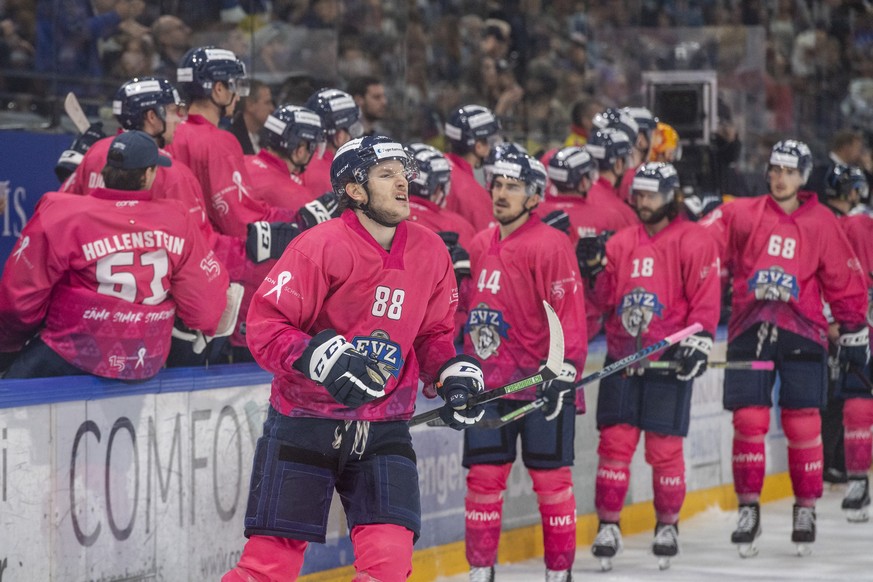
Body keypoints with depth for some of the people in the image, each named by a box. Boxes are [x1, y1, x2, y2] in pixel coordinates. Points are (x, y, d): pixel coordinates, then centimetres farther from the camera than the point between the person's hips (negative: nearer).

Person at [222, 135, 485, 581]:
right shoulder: (320, 246, -14)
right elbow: (264, 325, -14)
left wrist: (452, 373, -2)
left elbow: (433, 334, 16)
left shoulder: (430, 252, 2)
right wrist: (317, 356, -29)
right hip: (304, 423, -4)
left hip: (383, 429, 4)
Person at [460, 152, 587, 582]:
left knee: (550, 479, 0)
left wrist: (563, 373, -19)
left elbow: (568, 315, -15)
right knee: (483, 478, 4)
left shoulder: (550, 245, -11)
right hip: (488, 382, 6)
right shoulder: (479, 246, 10)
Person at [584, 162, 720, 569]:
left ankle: (668, 525, 16)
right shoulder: (621, 242, 12)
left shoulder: (693, 242, -3)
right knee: (614, 441, 0)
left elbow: (706, 298, -8)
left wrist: (699, 341, -17)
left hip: (669, 361, -4)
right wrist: (595, 269, -5)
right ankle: (608, 526, 5)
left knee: (664, 448, 0)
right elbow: (605, 300, 12)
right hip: (622, 356, 4)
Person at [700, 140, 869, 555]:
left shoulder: (821, 224, 6)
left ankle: (806, 508, 13)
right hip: (749, 330, 0)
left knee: (802, 423, -1)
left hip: (801, 333, 0)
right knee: (748, 420, -4)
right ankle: (749, 509, 7)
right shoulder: (740, 214, 6)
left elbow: (844, 279, 10)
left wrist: (853, 329, 10)